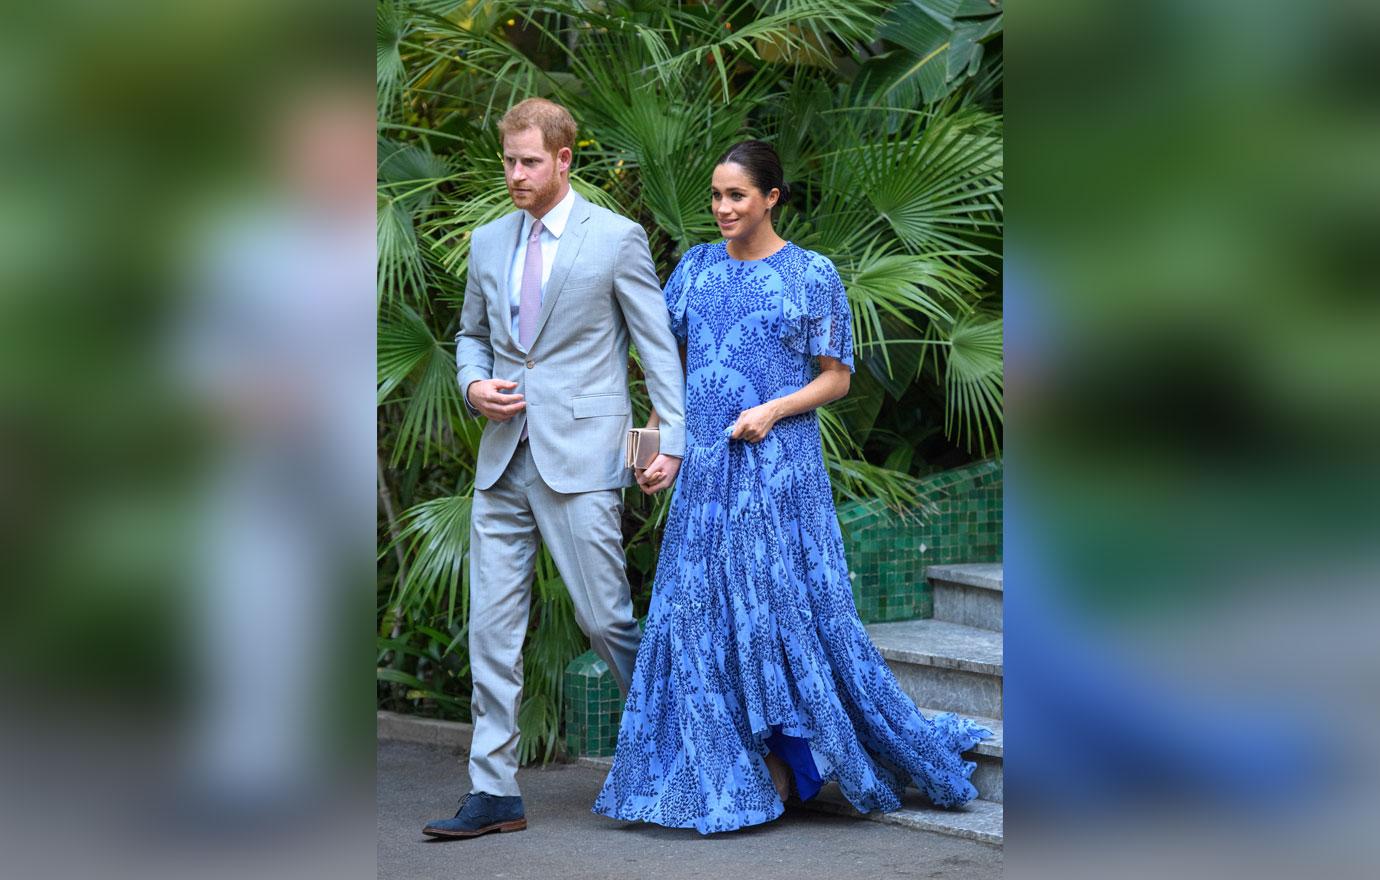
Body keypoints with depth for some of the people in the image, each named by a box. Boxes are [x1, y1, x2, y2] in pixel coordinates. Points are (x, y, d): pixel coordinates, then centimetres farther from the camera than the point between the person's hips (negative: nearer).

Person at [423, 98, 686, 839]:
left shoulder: (616, 239, -1)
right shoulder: (488, 242, 13)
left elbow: (658, 344, -1)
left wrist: (672, 440, -8)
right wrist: (474, 383, 3)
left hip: (580, 458, -5)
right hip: (503, 460, 5)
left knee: (605, 618, -2)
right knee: (492, 624, 2)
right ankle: (494, 791, 6)